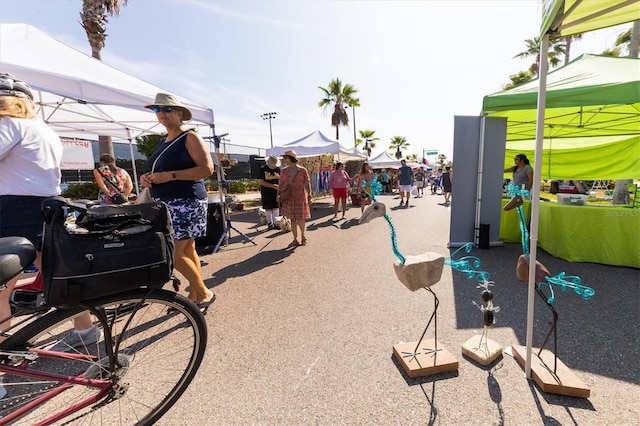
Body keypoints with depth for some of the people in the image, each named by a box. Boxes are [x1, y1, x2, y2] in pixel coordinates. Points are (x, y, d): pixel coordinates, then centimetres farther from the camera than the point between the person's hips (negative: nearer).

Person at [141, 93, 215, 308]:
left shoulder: (190, 138, -6)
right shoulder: (164, 142, 18)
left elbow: (207, 169, -18)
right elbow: (159, 171, 27)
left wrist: (171, 175, -20)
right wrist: (146, 177, 4)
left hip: (186, 203, -8)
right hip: (166, 204, 8)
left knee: (174, 253, -10)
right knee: (187, 250, 11)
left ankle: (204, 293, 6)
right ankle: (195, 295, 21)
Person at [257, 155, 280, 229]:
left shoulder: (277, 168, 3)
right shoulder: (263, 169, -8)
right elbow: (260, 181, -12)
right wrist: (272, 185, -19)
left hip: (276, 191, 3)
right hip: (266, 192, -3)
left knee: (276, 207, 5)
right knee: (268, 208, 4)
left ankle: (275, 222, 17)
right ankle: (270, 223, 17)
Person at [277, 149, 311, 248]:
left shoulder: (302, 170, -5)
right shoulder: (283, 171, 4)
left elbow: (307, 183, -3)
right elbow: (281, 184, 7)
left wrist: (309, 194, -13)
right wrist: (278, 194, -5)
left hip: (300, 198, -3)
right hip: (288, 198, 3)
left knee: (300, 219, -2)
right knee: (292, 219, 7)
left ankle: (303, 236, 24)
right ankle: (295, 240, 16)